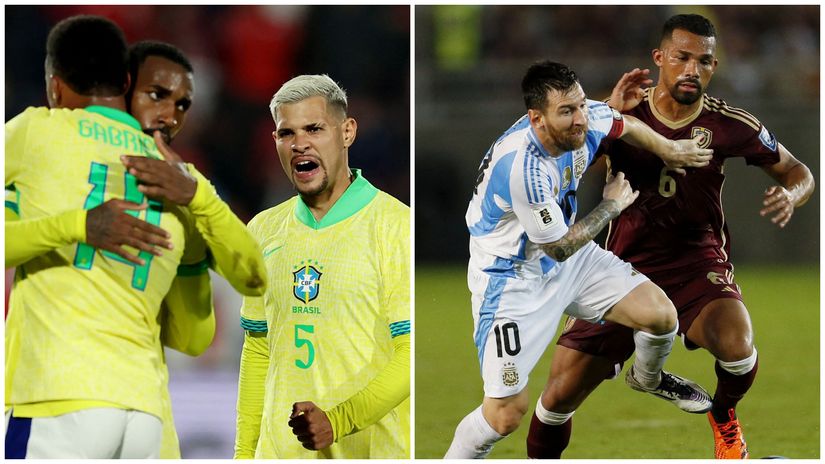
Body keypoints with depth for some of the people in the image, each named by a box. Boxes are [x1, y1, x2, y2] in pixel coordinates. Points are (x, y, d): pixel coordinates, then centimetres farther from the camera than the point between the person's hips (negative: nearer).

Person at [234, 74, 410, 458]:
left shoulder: (396, 225, -5)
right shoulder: (264, 230, 13)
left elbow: (412, 355, -11)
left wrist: (337, 421, -20)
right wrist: (244, 453, 12)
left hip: (370, 451, -4)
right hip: (278, 450, 4)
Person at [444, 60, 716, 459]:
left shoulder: (586, 119, -15)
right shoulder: (522, 165, -37)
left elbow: (625, 125, 13)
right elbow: (559, 247, -23)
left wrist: (668, 150, 27)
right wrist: (612, 205, -10)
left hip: (569, 258, 7)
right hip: (514, 277, -7)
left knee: (661, 315, -3)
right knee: (506, 412, -13)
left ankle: (648, 378, 32)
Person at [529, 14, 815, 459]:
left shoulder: (729, 125, -7)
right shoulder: (622, 112, -7)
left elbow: (798, 172, 6)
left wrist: (790, 196, -18)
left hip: (697, 262, -1)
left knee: (735, 342, -33)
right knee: (560, 395, -5)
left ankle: (724, 415, 2)